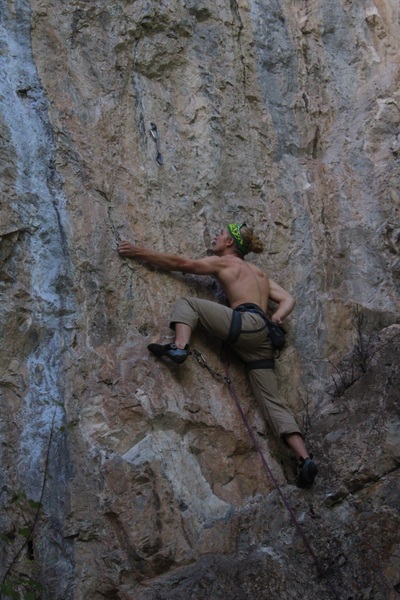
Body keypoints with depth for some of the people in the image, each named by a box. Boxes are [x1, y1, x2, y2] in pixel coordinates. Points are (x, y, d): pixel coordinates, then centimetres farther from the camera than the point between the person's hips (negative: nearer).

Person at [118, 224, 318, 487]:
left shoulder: (223, 262, 14)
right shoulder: (260, 273, 34)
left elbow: (180, 263, 13)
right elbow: (288, 299, 25)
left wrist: (140, 252, 18)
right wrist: (276, 318, 7)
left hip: (245, 322, -7)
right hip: (263, 338, 7)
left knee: (187, 303, 7)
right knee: (272, 401, 3)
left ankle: (180, 347, -21)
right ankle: (305, 458, -10)